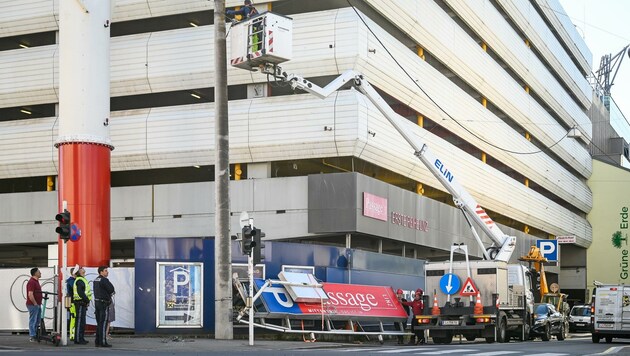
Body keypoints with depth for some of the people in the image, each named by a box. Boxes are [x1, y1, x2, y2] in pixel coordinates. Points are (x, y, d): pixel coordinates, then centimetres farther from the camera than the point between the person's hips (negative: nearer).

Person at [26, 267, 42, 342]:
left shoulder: (36, 281, 15)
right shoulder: (32, 282, -17)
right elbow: (30, 294, -24)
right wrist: (35, 303, -18)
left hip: (37, 305, 10)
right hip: (33, 305, -10)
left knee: (37, 321, 13)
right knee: (33, 320, -5)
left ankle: (36, 335, 20)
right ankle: (32, 337, -2)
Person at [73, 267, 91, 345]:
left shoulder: (82, 280, 22)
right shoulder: (79, 280, -13)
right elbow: (80, 292, -22)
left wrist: (86, 301, 14)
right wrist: (87, 300, -16)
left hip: (82, 303, 11)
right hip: (80, 303, -11)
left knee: (82, 321, 13)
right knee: (80, 321, -9)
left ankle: (81, 338, 18)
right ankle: (78, 339, -9)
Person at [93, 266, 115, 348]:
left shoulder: (96, 280, 15)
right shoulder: (104, 280, -15)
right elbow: (111, 289, -14)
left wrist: (110, 293, 5)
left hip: (97, 302, 9)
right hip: (103, 303, -9)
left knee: (99, 323, 14)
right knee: (103, 323, -7)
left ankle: (97, 341, 16)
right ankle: (103, 342, -8)